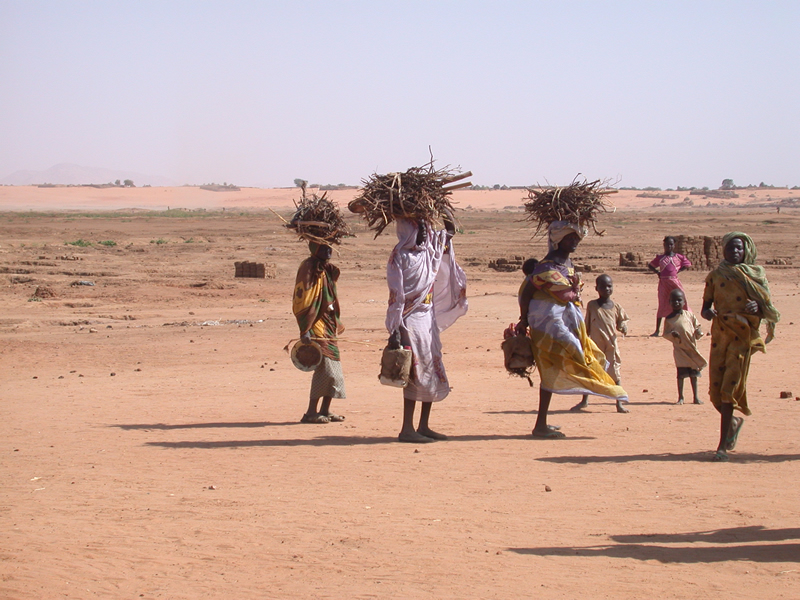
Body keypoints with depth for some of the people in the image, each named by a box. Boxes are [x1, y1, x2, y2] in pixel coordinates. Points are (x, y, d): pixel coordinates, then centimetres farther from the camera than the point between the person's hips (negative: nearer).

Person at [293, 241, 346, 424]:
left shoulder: (327, 269, 16)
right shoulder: (309, 268, -12)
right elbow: (303, 300, -18)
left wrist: (336, 323, 23)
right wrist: (305, 330, -24)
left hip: (329, 327, 9)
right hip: (317, 326, -9)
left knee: (333, 369, 10)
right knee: (325, 368, -15)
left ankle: (325, 410, 18)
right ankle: (311, 412, -12)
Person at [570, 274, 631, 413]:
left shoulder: (616, 307, 3)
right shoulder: (592, 306, 1)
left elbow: (621, 322, 11)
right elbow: (587, 326, 6)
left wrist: (623, 328, -11)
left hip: (611, 345, 0)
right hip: (595, 345, 0)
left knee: (615, 373, 0)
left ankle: (619, 403, 7)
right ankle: (584, 400, 25)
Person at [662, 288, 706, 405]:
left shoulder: (689, 315, 3)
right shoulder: (668, 319, 0)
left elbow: (697, 326, 8)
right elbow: (665, 333, 2)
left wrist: (699, 332, -13)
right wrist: (672, 334, -19)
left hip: (691, 348, 1)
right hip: (679, 349, -1)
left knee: (693, 373, 7)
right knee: (681, 373, -1)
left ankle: (696, 397, 15)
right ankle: (680, 397, 8)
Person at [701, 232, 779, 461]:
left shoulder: (756, 275, 4)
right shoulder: (715, 276, 8)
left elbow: (768, 308, 7)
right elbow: (706, 306, 9)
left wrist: (757, 308, -16)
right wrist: (707, 312, -15)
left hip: (743, 335, -3)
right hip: (720, 334, 3)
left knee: (730, 387, -10)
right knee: (716, 388, 2)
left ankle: (723, 446, -8)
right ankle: (734, 421, 35)